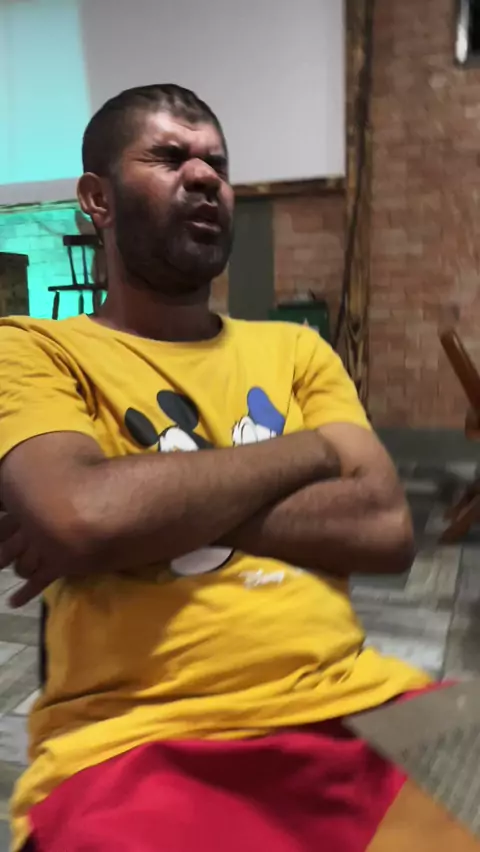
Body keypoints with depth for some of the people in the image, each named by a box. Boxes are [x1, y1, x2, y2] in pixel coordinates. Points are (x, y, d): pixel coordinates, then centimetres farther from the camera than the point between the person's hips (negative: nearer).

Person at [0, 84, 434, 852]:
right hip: (139, 744, -3)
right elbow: (83, 515, -19)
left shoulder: (295, 349, 13)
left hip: (351, 706, 4)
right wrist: (305, 451, -5)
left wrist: (153, 515, -10)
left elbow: (387, 528, 0)